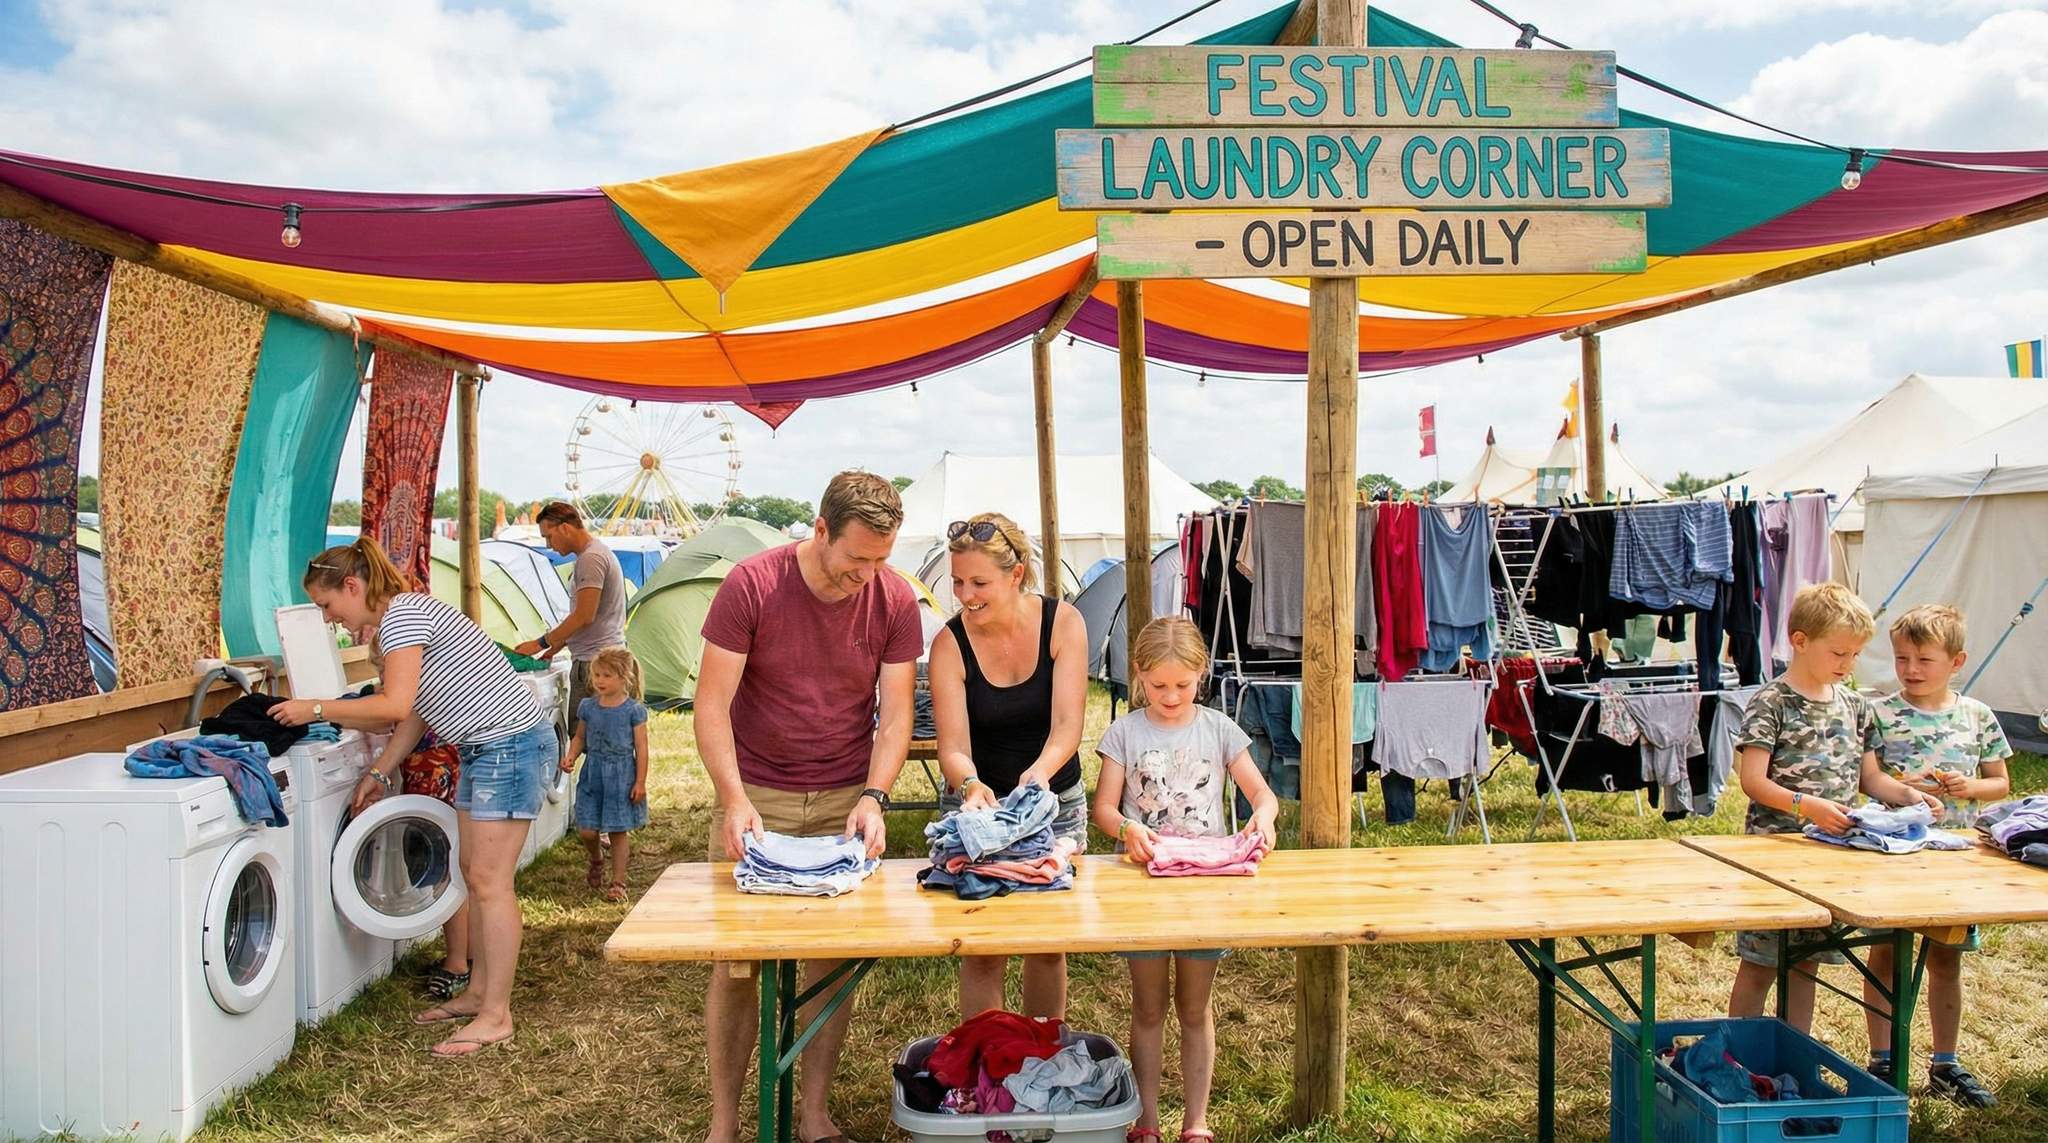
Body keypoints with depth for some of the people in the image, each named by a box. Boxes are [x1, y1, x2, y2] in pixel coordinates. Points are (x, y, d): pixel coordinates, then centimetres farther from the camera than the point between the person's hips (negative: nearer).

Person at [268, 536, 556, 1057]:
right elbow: (414, 714, 18)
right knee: (475, 874, 15)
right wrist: (379, 772, 13)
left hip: (511, 747, -11)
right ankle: (479, 993, 25)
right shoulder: (397, 621, 16)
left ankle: (495, 1015, -1)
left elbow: (395, 706, -24)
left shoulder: (403, 614, -15)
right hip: (484, 751, 11)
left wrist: (315, 709, -14)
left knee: (490, 881, -7)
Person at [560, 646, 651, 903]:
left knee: (619, 830, 4)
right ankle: (596, 859, 34)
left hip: (621, 776, -3)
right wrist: (570, 756, -7)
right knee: (586, 830, 1)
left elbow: (641, 747, -5)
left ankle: (618, 882, 17)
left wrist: (640, 782, -7)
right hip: (593, 773, 3)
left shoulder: (633, 710, -8)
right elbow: (580, 738, 14)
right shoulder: (588, 707, 3)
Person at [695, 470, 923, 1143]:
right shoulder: (751, 584, -13)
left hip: (844, 802, 2)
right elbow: (712, 706, -12)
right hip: (755, 800, -1)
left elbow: (895, 713, -3)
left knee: (833, 960, 2)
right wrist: (735, 800, -23)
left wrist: (874, 798, -18)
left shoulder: (894, 601, -5)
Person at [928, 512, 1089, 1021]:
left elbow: (1068, 724, -22)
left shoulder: (1063, 622, -14)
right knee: (983, 952, -3)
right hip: (980, 802, -1)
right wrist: (970, 786, -43)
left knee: (1049, 945, 10)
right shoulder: (950, 643, -16)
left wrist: (1040, 771, -43)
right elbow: (953, 746, -21)